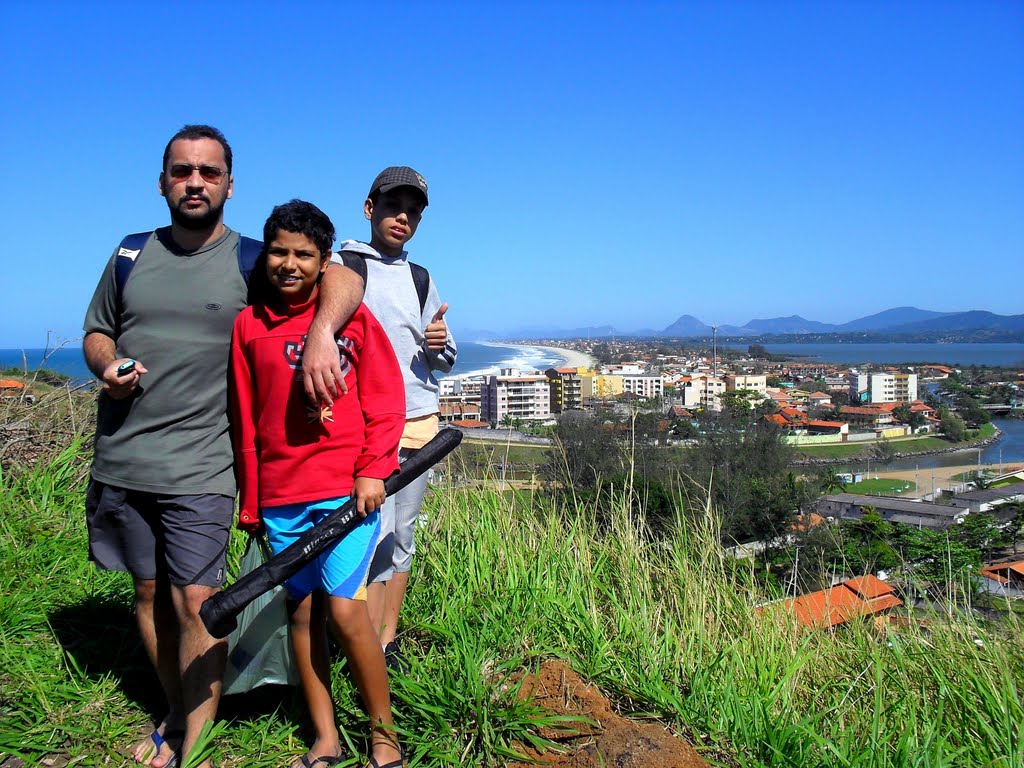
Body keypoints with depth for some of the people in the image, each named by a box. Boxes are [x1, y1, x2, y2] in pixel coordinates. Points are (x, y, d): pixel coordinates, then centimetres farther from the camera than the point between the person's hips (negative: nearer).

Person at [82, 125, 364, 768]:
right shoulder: (131, 254, 10)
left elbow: (346, 280, -10)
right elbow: (97, 332, 19)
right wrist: (107, 365, -4)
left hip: (199, 468, -4)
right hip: (121, 459, 4)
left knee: (195, 602, -5)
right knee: (149, 592, 14)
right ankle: (175, 715, 33)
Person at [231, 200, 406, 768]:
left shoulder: (351, 313, 1)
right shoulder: (248, 325, 7)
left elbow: (386, 400, 1)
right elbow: (245, 424, 11)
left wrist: (373, 471, -10)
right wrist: (251, 503, 13)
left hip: (348, 487, -3)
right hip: (281, 494, 4)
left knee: (344, 609, -9)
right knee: (301, 611, 8)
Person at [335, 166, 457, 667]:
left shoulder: (421, 279, 16)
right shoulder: (341, 267, 0)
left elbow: (445, 360, 20)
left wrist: (440, 344, -2)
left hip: (421, 423, 6)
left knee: (403, 537, 10)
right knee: (376, 533, -10)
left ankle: (388, 641, 21)